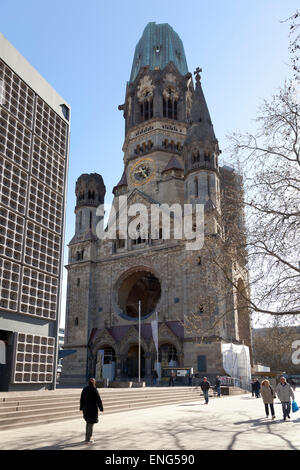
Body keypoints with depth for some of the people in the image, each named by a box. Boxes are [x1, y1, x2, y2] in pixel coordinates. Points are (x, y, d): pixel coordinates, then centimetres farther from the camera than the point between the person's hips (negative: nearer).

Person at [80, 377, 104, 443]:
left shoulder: (85, 389, 2)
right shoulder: (94, 390, -15)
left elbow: (82, 399, 8)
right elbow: (98, 400, -13)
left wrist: (81, 408, 18)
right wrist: (101, 408, -3)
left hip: (86, 408, 6)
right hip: (93, 409, -6)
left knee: (88, 422, 22)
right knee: (91, 424, 3)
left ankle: (87, 437, 29)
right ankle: (88, 439, 5)